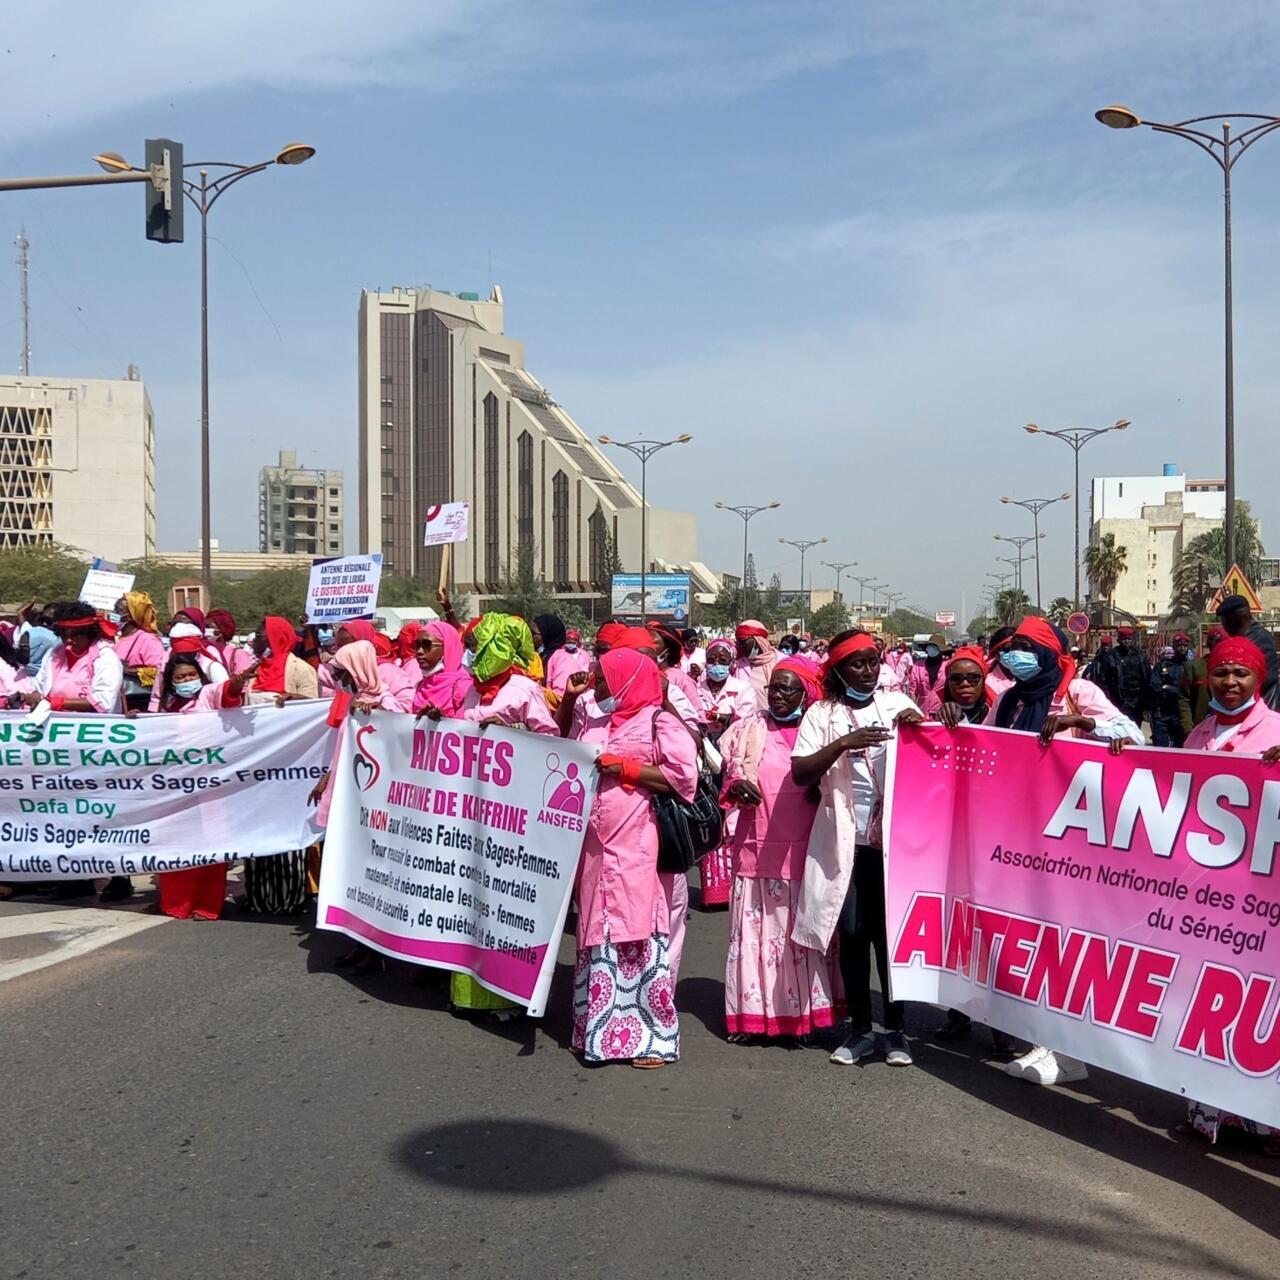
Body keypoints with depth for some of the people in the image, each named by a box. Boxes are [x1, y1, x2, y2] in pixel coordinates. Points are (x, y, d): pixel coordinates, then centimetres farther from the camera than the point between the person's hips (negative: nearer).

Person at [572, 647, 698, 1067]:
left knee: (635, 929, -7)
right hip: (597, 844, 8)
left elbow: (685, 777, -12)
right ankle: (598, 1030, 19)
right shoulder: (604, 722, 18)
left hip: (634, 846, -7)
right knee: (598, 932, 10)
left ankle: (652, 1035, 0)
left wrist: (626, 769, -12)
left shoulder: (660, 722, -4)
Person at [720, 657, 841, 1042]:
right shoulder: (749, 729, 10)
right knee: (756, 928, 3)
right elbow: (729, 779, 12)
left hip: (805, 850, -1)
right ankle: (752, 1013, 9)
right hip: (757, 847, 1)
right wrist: (737, 786, -10)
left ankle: (804, 1014, 11)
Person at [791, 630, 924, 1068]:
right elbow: (800, 773, -9)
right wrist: (844, 744, -22)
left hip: (892, 835, 0)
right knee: (851, 931, 4)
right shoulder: (822, 713, 2)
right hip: (843, 837, 0)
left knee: (890, 930, 3)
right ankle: (860, 1029, 16)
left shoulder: (896, 703, 6)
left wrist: (919, 725, -15)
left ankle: (895, 1028, 15)